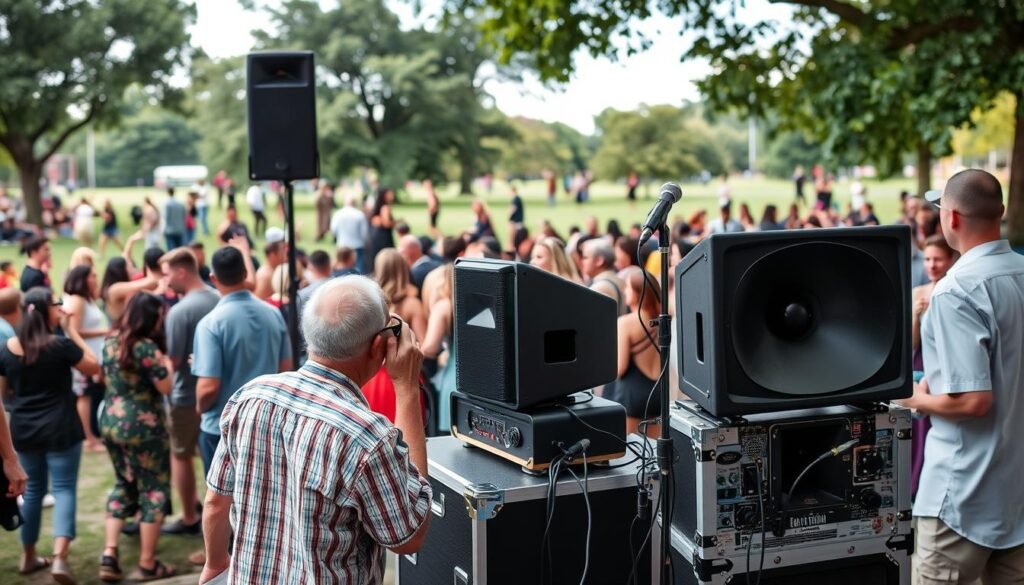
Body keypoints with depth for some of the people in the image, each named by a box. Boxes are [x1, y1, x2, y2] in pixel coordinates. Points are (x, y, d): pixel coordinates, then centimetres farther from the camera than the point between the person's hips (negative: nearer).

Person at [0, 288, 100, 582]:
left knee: (32, 490, 18)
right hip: (60, 429, -5)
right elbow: (94, 367, -2)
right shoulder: (61, 345, -16)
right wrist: (71, 331, -3)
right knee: (64, 489, -1)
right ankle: (59, 558, -15)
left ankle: (29, 557, 27)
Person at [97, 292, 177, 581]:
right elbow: (166, 387, -17)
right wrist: (166, 364, -1)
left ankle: (109, 553, 9)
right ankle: (148, 564, 9)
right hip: (142, 427, -8)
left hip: (110, 422, 8)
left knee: (123, 485, 20)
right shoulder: (146, 346, -19)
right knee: (153, 491, 4)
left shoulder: (111, 341, 6)